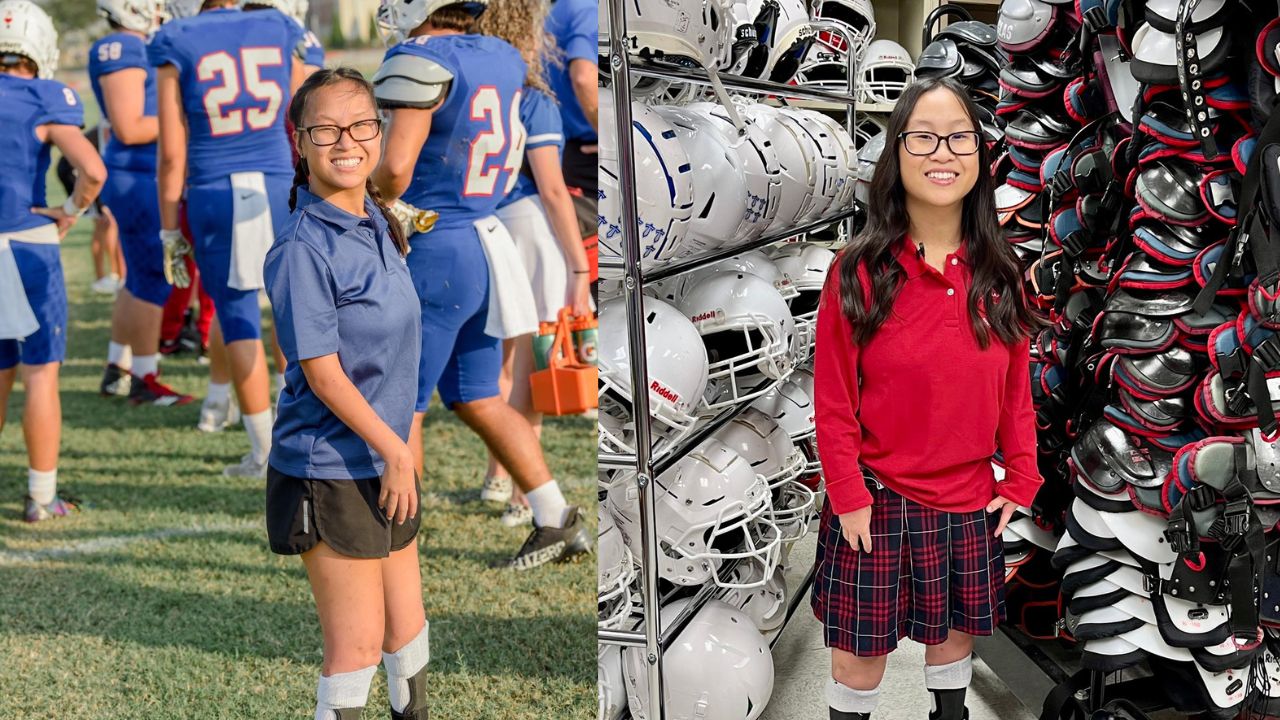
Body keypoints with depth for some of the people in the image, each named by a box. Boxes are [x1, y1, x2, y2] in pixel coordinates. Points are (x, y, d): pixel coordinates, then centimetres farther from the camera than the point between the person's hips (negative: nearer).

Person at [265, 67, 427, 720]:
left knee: (406, 628, 19)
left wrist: (401, 451, 15)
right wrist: (394, 451, -15)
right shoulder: (304, 248, -19)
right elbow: (321, 372, -19)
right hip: (331, 470, -8)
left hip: (387, 460, 8)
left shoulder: (378, 225, 7)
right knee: (356, 644, -3)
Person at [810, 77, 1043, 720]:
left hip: (969, 502, 4)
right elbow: (833, 399, -8)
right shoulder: (858, 273, -11)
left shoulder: (998, 275, 1)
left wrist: (1021, 480, -1)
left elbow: (1016, 391, 6)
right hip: (878, 499, -3)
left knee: (954, 637, 16)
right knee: (861, 653, 3)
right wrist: (849, 497, -11)